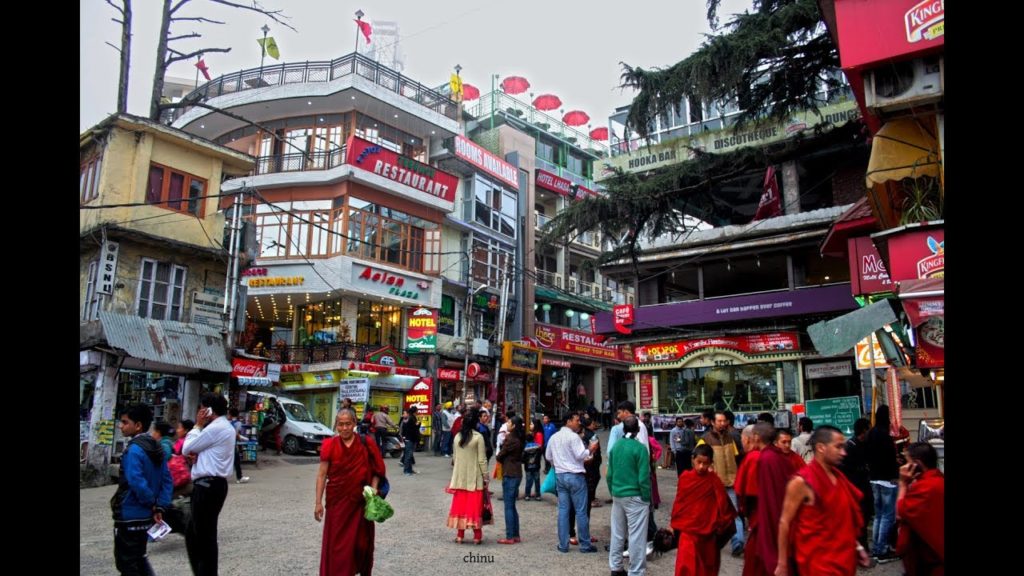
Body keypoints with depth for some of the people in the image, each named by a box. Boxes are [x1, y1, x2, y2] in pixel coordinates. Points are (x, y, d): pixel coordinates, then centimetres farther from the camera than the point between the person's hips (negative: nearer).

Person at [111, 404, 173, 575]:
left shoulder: (133, 449, -17)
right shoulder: (156, 447, 8)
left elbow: (136, 482, -27)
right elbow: (167, 481, 6)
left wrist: (151, 503, -13)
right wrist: (160, 506, 1)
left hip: (129, 515, -8)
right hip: (145, 516, 8)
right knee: (139, 557, 21)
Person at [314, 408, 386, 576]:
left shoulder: (366, 444, -6)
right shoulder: (329, 445, -6)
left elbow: (377, 470, 3)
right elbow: (322, 475, -3)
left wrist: (373, 487, -12)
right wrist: (318, 502, -5)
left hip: (361, 501, 0)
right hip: (337, 501, 0)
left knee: (361, 542, 10)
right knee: (335, 543, 2)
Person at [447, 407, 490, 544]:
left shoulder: (457, 436, 2)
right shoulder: (478, 437, -11)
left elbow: (455, 457, 8)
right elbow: (482, 460, -10)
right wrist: (485, 477, -3)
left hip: (459, 477, 4)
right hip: (474, 477, -4)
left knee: (460, 504, 11)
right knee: (474, 505, 4)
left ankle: (460, 534, 15)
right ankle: (477, 536, 8)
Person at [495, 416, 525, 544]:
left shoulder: (511, 439, -16)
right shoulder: (519, 439, 11)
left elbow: (499, 456, -10)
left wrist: (498, 455, 12)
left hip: (509, 475, -9)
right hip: (516, 474, 9)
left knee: (508, 507, -3)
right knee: (512, 506, 15)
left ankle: (510, 537, 1)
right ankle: (516, 535, 18)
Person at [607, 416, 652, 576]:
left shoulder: (615, 446, 5)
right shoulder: (639, 448, -14)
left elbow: (610, 474, 10)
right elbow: (643, 478, -15)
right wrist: (647, 499, -5)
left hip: (618, 496, 6)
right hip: (635, 497, -6)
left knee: (617, 533, 15)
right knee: (636, 536, 1)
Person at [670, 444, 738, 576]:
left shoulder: (714, 481, -10)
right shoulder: (685, 478, -6)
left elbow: (723, 504, -4)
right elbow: (679, 502, 3)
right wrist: (674, 524, 8)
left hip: (708, 532, 0)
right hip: (688, 530, 0)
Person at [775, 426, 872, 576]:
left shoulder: (839, 477, 6)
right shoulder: (802, 482, -15)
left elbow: (845, 519, 17)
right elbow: (785, 522, -13)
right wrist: (782, 564, -12)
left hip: (843, 559, 7)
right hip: (818, 562, -7)